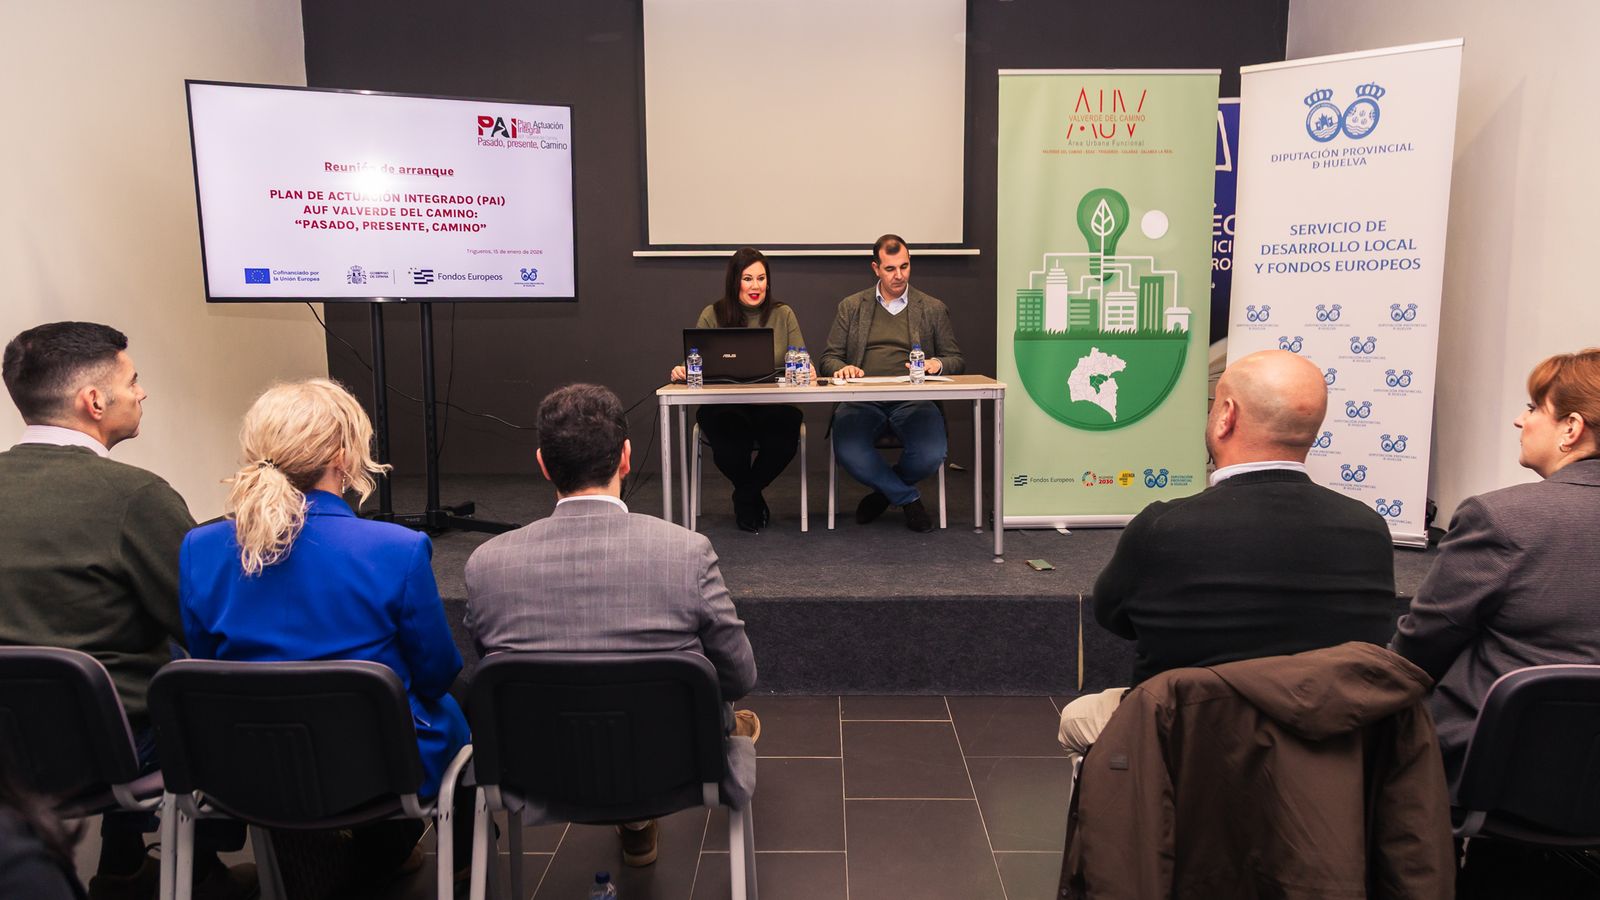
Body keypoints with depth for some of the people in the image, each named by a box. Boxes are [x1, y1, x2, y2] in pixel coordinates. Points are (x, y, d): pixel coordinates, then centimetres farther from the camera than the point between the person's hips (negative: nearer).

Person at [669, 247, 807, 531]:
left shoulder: (783, 315, 11)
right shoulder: (712, 316, 8)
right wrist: (683, 370, -19)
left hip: (771, 406, 1)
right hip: (724, 406, -1)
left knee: (786, 432, -33)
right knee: (727, 440, -36)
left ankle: (745, 496, 0)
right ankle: (752, 498, 1)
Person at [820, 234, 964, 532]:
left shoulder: (933, 309, 15)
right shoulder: (851, 307, 16)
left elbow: (957, 360, 15)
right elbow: (829, 358, 15)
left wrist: (938, 364, -9)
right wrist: (842, 368, -10)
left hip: (912, 401, 0)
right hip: (862, 400, 0)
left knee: (930, 455, -30)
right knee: (849, 452, -32)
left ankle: (884, 491, 6)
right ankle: (908, 498, -4)